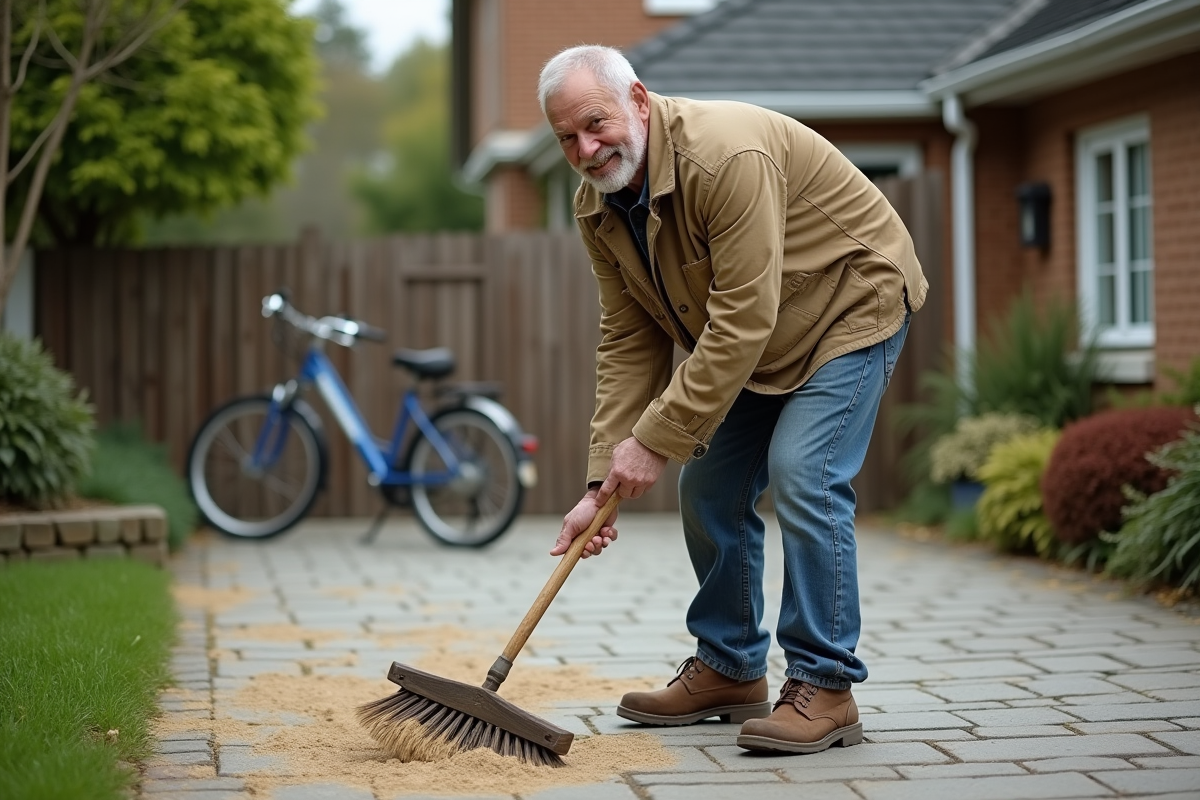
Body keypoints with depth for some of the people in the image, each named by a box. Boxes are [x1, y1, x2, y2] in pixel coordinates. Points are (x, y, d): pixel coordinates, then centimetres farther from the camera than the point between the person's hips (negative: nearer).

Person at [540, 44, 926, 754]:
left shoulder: (726, 156, -35)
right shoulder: (599, 205, -8)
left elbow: (742, 323, -35)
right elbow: (629, 343, -6)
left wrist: (655, 440, -32)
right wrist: (604, 480, -14)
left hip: (850, 306, -8)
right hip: (750, 342, 8)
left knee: (803, 477, -20)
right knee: (709, 489, 6)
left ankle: (825, 688, -12)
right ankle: (731, 670, 21)